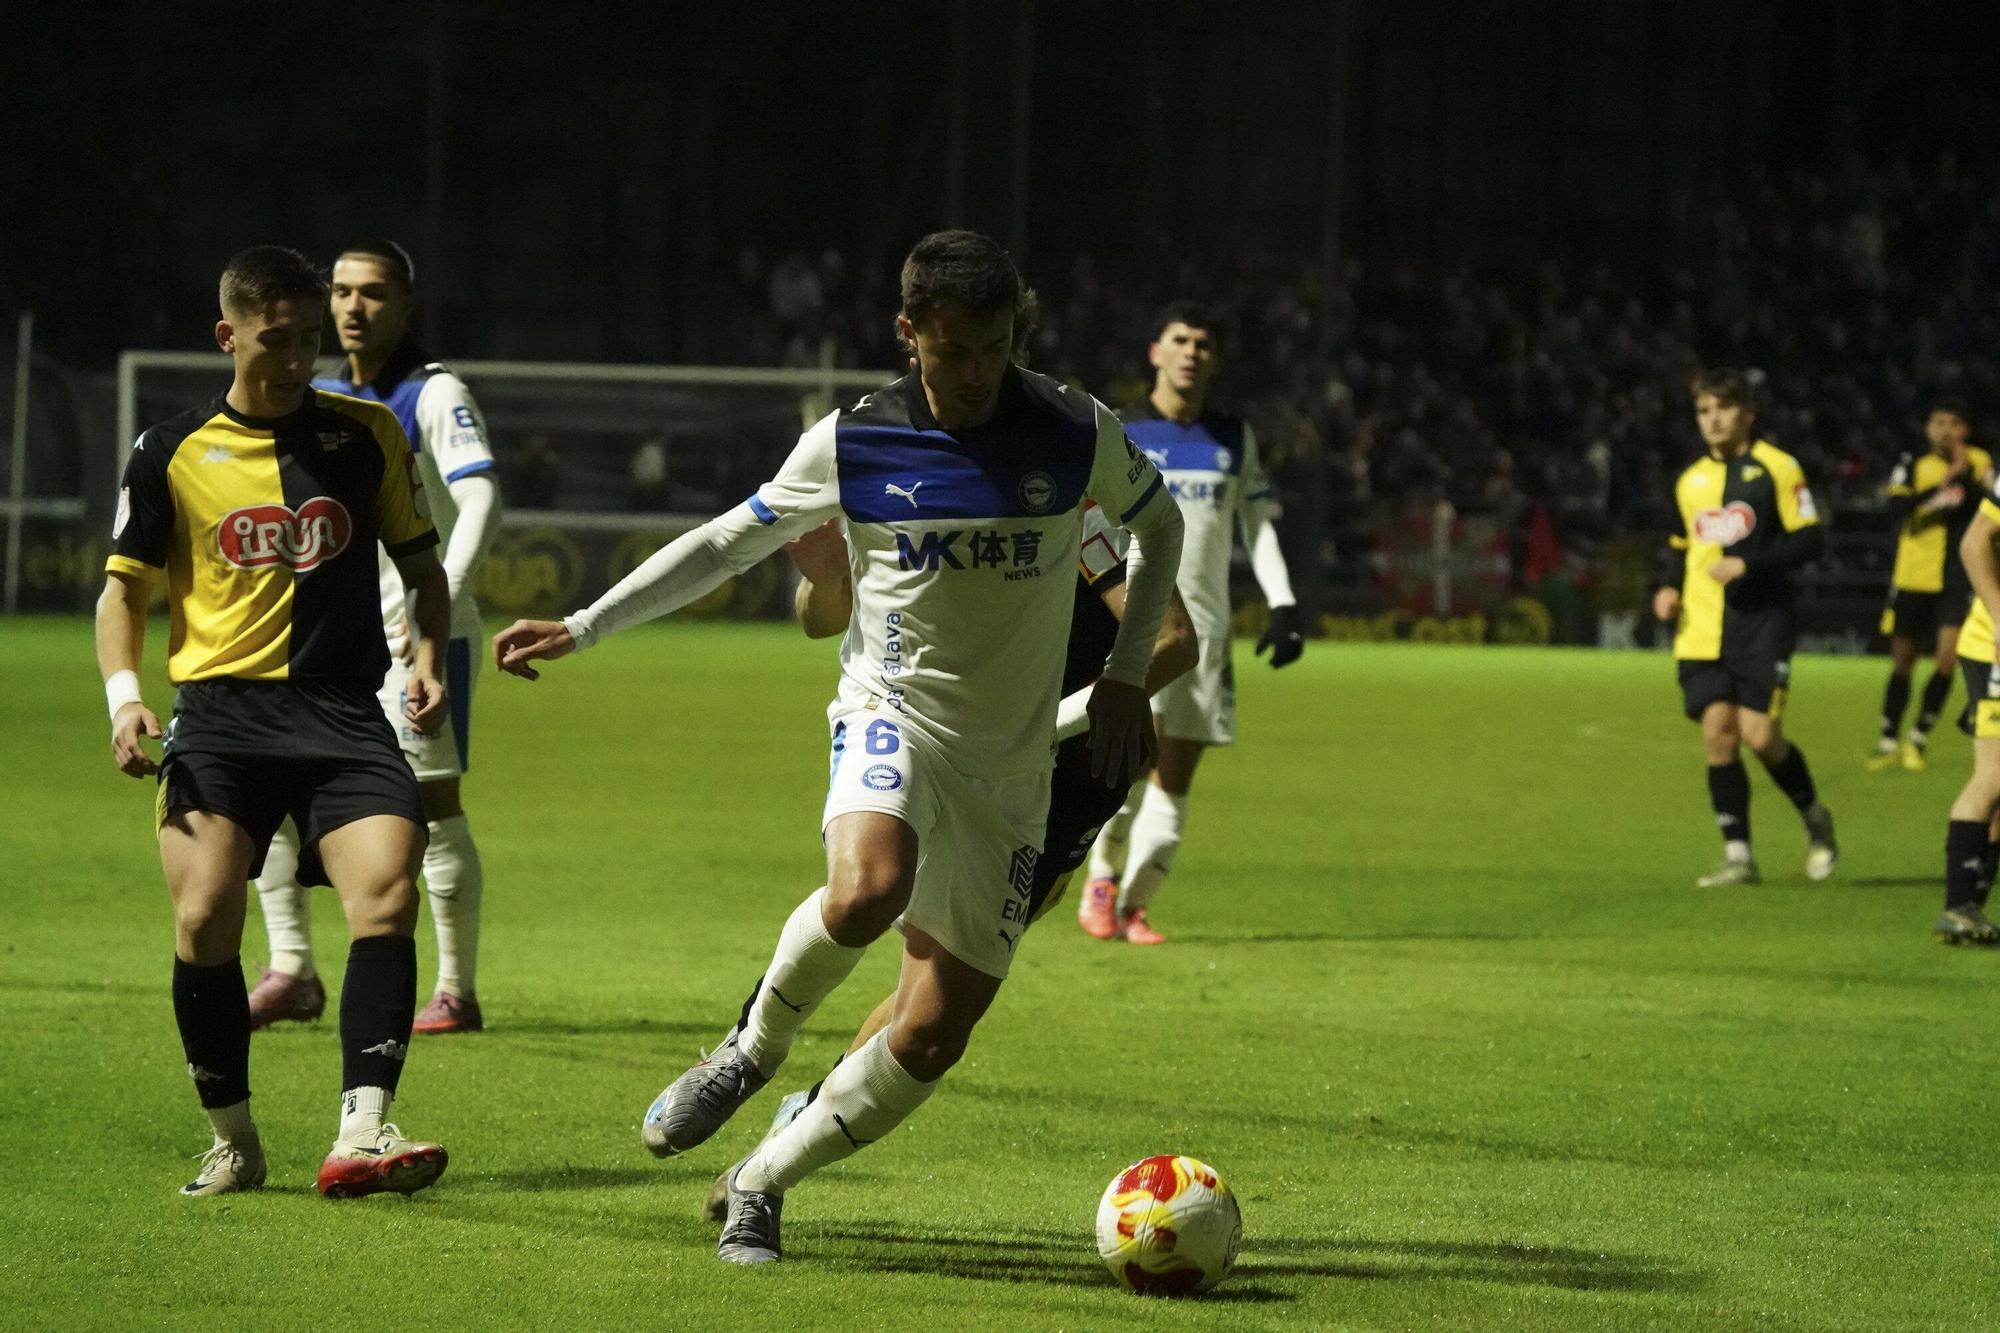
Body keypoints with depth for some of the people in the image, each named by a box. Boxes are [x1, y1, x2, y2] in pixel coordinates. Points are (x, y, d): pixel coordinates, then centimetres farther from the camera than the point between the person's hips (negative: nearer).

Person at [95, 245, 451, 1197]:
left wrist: (428, 655, 3)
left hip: (344, 710, 1)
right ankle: (233, 1142, 4)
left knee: (388, 894, -21)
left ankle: (362, 1132, -26)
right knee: (204, 918, -14)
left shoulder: (368, 434, 10)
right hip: (220, 706, -1)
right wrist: (123, 693, -2)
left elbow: (420, 563, 20)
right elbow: (125, 586, 14)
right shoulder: (172, 453, 7)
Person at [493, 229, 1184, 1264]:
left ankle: (761, 1185, 16)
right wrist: (582, 628, 4)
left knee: (933, 1038, -4)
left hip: (1008, 768, 2)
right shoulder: (852, 446, -5)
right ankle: (752, 1050, -7)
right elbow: (727, 544, 8)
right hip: (894, 712, -2)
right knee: (867, 890, -36)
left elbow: (1158, 524, 15)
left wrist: (1125, 675, 6)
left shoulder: (1077, 434, -5)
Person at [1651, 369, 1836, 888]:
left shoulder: (1776, 469, -2)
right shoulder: (1690, 481, 15)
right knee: (1717, 731, -4)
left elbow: (1810, 540, -6)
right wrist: (1669, 587, 6)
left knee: (1759, 734, -12)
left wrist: (1747, 564, -16)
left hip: (1761, 625, -5)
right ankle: (1737, 855, 3)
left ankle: (1815, 820, 15)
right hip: (1702, 632, 5)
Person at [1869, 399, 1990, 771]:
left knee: (1949, 658, -11)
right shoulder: (1913, 466, 0)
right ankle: (1888, 742, 19)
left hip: (1958, 580, 0)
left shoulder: (1979, 464, 2)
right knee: (1902, 660, 7)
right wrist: (1941, 485, -28)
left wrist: (1966, 477, -22)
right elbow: (1897, 508, -17)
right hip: (1914, 577, 0)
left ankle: (1918, 738, 5)